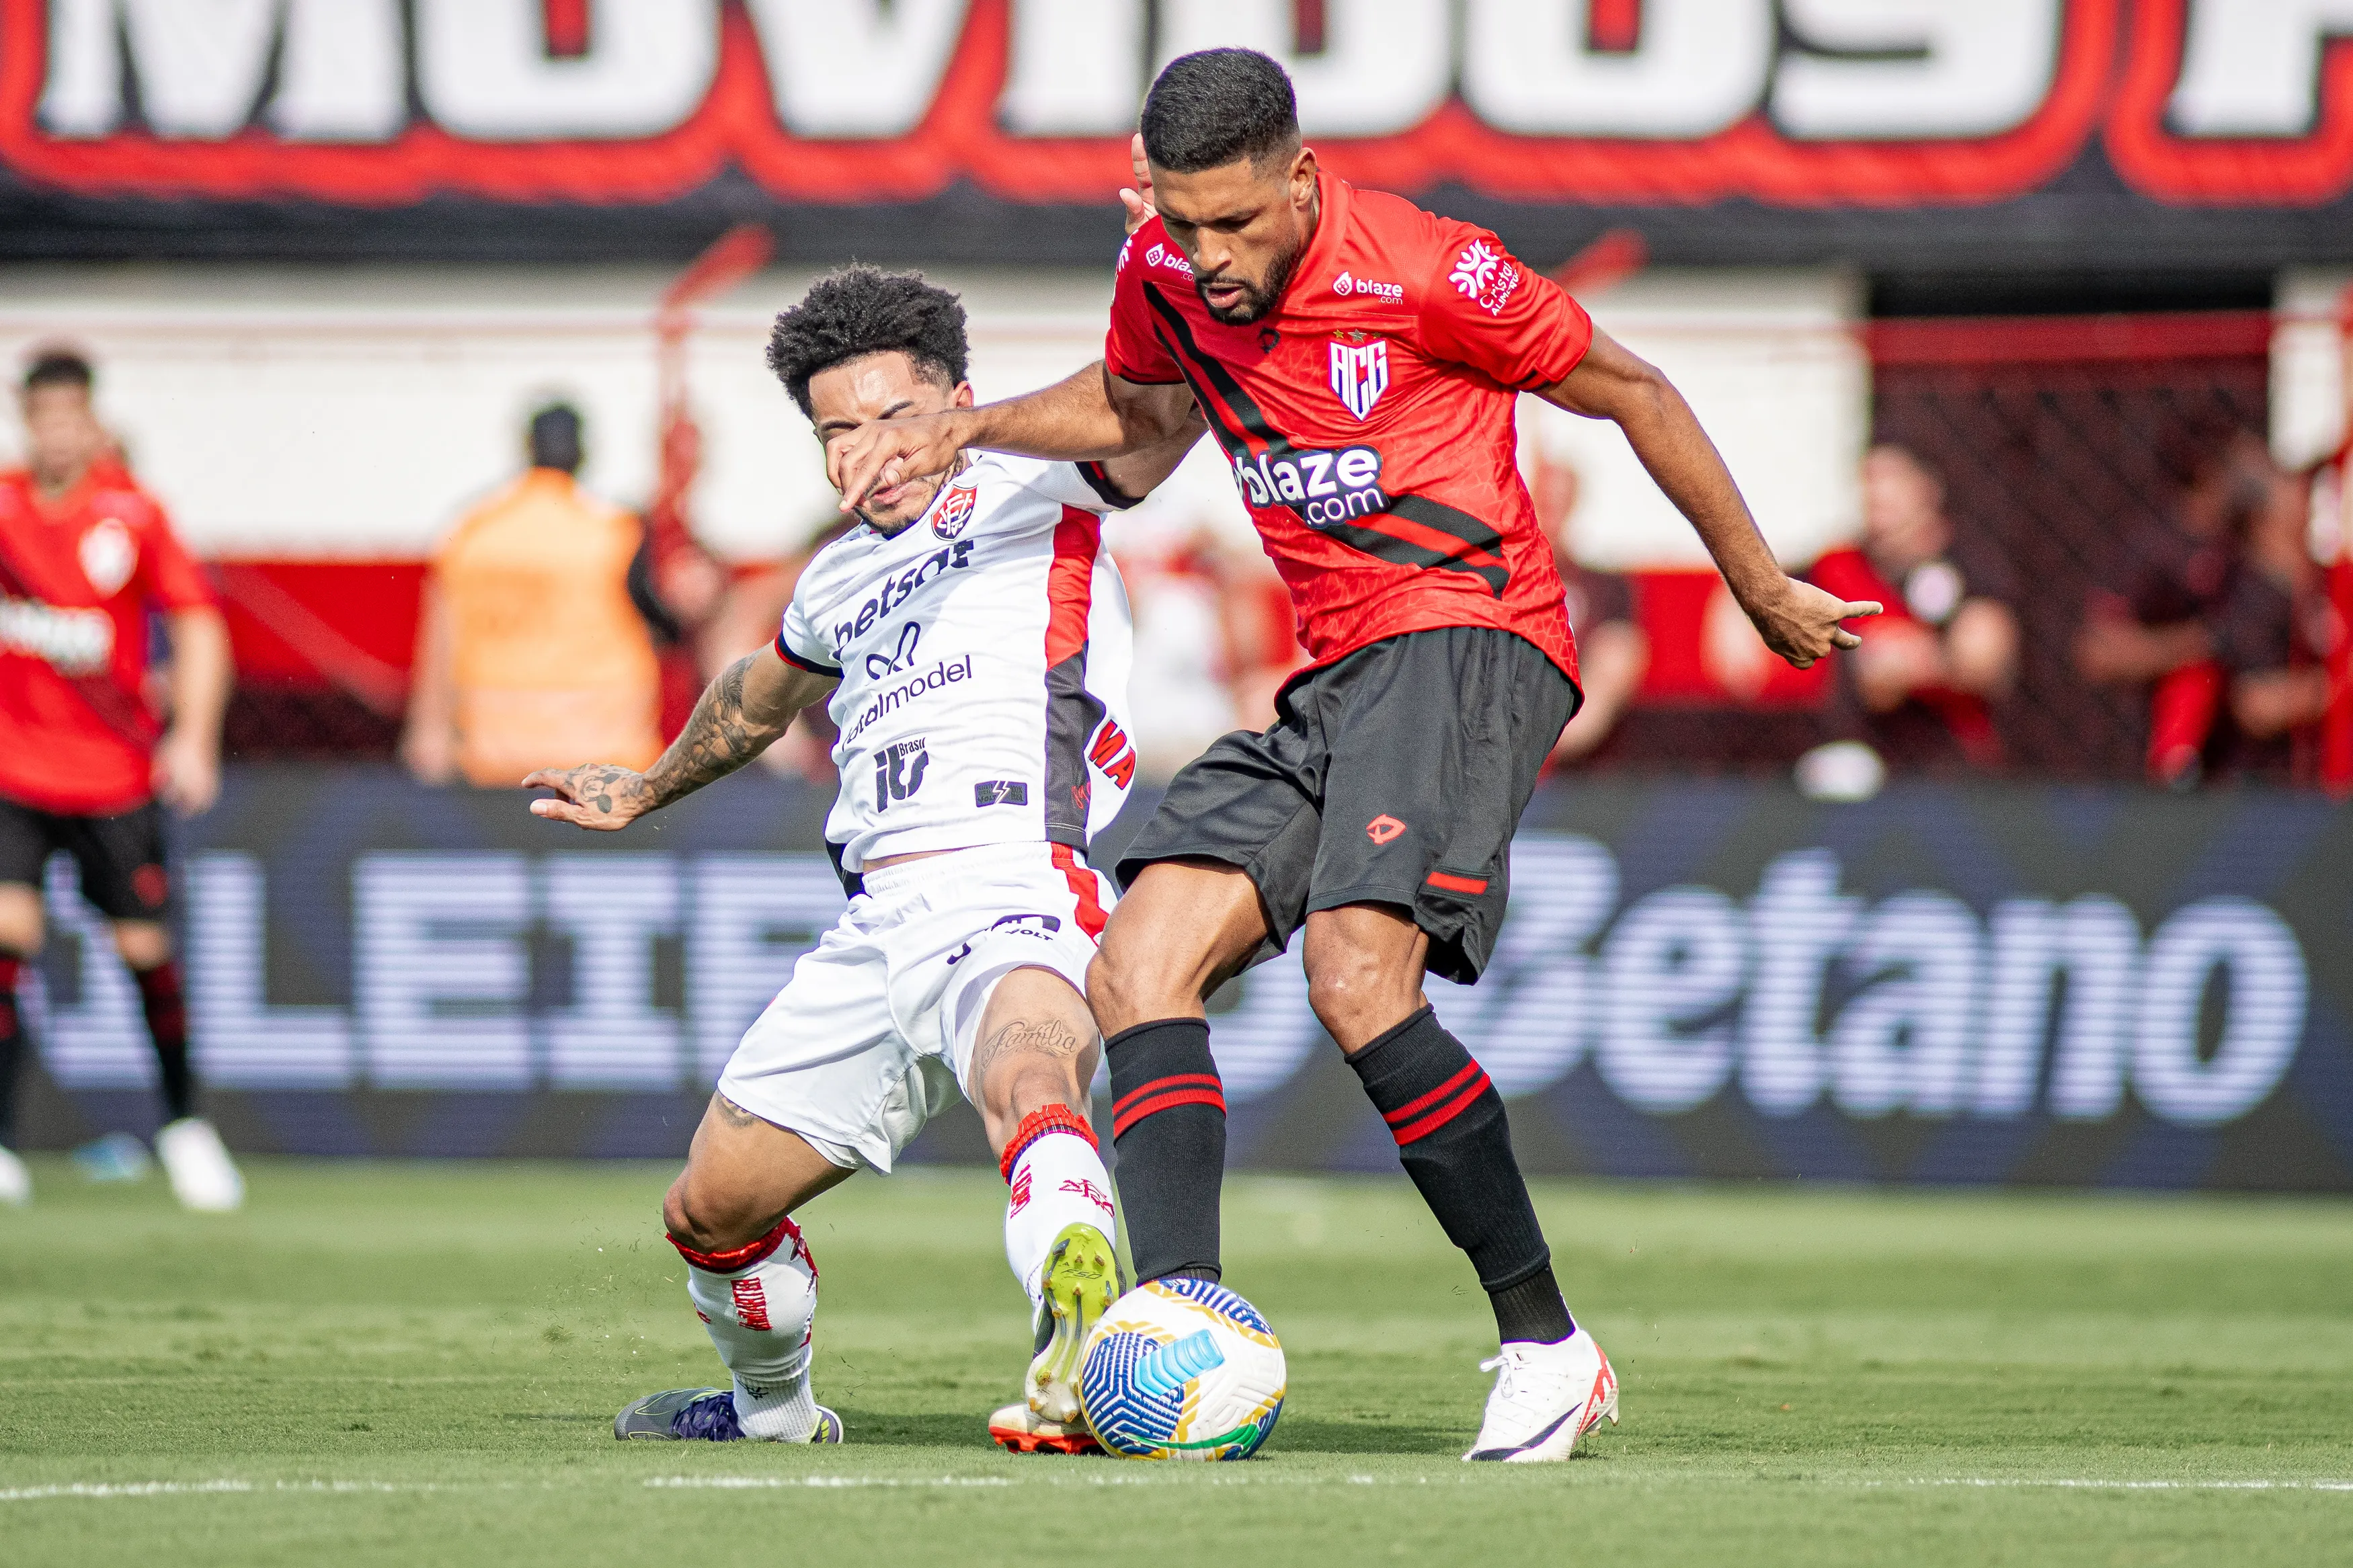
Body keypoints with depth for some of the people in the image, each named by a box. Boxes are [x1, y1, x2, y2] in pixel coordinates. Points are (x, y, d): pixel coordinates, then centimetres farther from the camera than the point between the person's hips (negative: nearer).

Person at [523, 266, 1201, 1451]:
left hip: (1017, 895, -7)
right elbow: (758, 697, 49)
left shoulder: (1036, 493, 6)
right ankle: (776, 1414, 42)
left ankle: (1082, 1362, -66)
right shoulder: (840, 580, 27)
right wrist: (645, 793, 65)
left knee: (1029, 1088, -40)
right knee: (710, 1210, 13)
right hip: (877, 930, 8)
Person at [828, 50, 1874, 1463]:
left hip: (1466, 634, -8)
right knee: (1138, 966, -10)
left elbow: (1627, 391, 1)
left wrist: (1761, 586, 10)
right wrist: (963, 431, 15)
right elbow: (1134, 406, 31)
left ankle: (1550, 1347, -18)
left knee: (1356, 974, -27)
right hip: (1333, 682, 8)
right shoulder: (1166, 271, 7)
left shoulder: (1425, 272, -12)